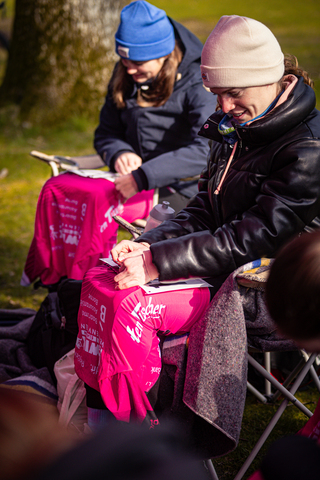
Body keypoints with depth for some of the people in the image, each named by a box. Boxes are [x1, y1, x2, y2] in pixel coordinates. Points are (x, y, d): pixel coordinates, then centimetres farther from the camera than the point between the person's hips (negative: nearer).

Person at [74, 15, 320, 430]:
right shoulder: (235, 130, 9)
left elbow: (254, 238, -23)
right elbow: (204, 212, 12)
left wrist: (157, 264, -25)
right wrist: (147, 245, -7)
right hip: (223, 264, 9)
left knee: (130, 304, -24)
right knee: (99, 282, -7)